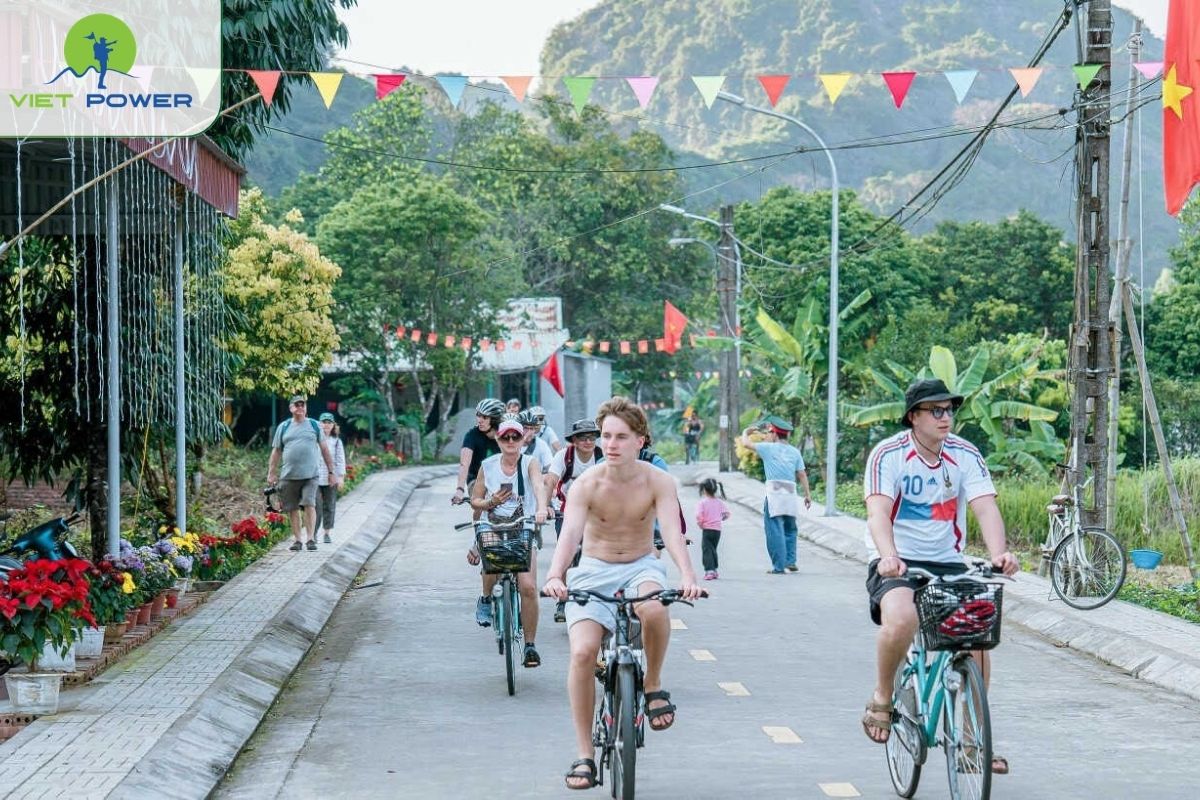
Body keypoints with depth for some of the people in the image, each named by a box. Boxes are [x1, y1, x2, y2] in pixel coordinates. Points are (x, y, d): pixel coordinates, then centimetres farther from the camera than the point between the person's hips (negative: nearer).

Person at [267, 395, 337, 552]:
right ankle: (298, 539, 11)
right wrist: (271, 473, 8)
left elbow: (324, 449, 12)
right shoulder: (283, 427, 11)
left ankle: (311, 539, -10)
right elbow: (276, 451, 13)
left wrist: (331, 470, 9)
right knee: (292, 509, 3)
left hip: (310, 475, -2)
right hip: (289, 475, 2)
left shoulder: (314, 425, 9)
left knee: (309, 505, -13)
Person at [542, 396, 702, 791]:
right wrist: (555, 576, -47)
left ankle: (653, 684, -8)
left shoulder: (658, 482, -13)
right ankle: (584, 754, -8)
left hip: (640, 566, 0)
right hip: (594, 570, 0)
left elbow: (672, 532, -25)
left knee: (654, 609, -37)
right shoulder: (586, 485, -14)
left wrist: (687, 575, -44)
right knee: (583, 652, -20)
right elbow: (570, 533, -28)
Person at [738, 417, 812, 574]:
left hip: (774, 492, -5)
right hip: (791, 492, 5)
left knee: (775, 530, -3)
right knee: (789, 529, 19)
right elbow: (802, 474, 9)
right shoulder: (794, 452, 12)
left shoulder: (768, 448, 1)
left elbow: (746, 443, 5)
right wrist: (807, 494, 13)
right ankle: (790, 561, 14)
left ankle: (779, 566, -6)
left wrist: (746, 432, 26)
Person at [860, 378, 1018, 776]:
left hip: (948, 564, 4)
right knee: (901, 620, -34)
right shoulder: (888, 455, -10)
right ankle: (882, 697, -7)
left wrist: (998, 553, -32)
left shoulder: (965, 455, -1)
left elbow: (985, 506, -13)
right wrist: (888, 556, -42)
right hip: (897, 563, -4)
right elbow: (878, 511, -23)